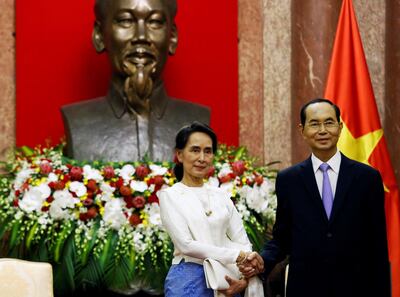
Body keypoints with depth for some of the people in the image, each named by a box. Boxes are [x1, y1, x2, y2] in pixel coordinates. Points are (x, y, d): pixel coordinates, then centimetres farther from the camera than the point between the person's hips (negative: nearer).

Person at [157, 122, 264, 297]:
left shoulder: (222, 196, 10)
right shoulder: (170, 196, -2)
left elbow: (242, 241, 5)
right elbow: (186, 244, -13)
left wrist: (245, 278, -14)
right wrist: (237, 256, -15)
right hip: (189, 282, -4)